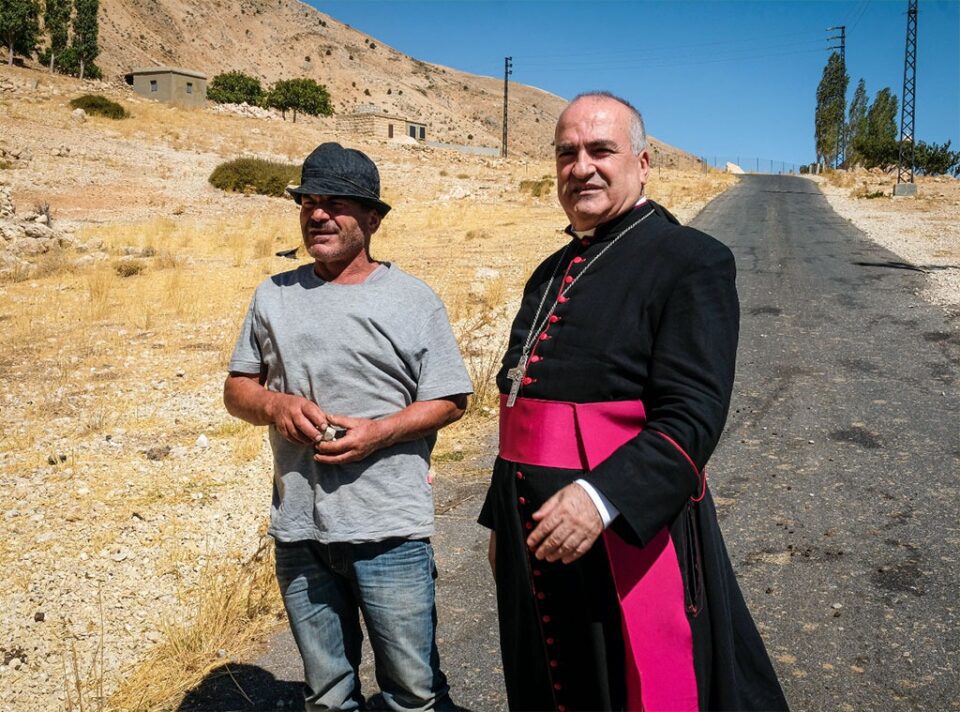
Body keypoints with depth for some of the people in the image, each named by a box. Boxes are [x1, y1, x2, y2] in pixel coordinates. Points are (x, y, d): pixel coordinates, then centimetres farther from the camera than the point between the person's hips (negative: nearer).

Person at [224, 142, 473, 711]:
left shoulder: (413, 300, -1)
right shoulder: (274, 296, 9)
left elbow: (450, 402, -1)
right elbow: (237, 388, 13)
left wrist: (377, 432, -16)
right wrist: (274, 405, -9)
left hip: (390, 533, -3)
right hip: (299, 532, 4)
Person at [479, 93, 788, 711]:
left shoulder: (692, 261, -9)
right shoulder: (552, 274, 15)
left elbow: (691, 418, -19)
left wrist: (602, 497, -32)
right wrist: (501, 521, 20)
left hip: (629, 535, -7)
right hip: (536, 533, 7)